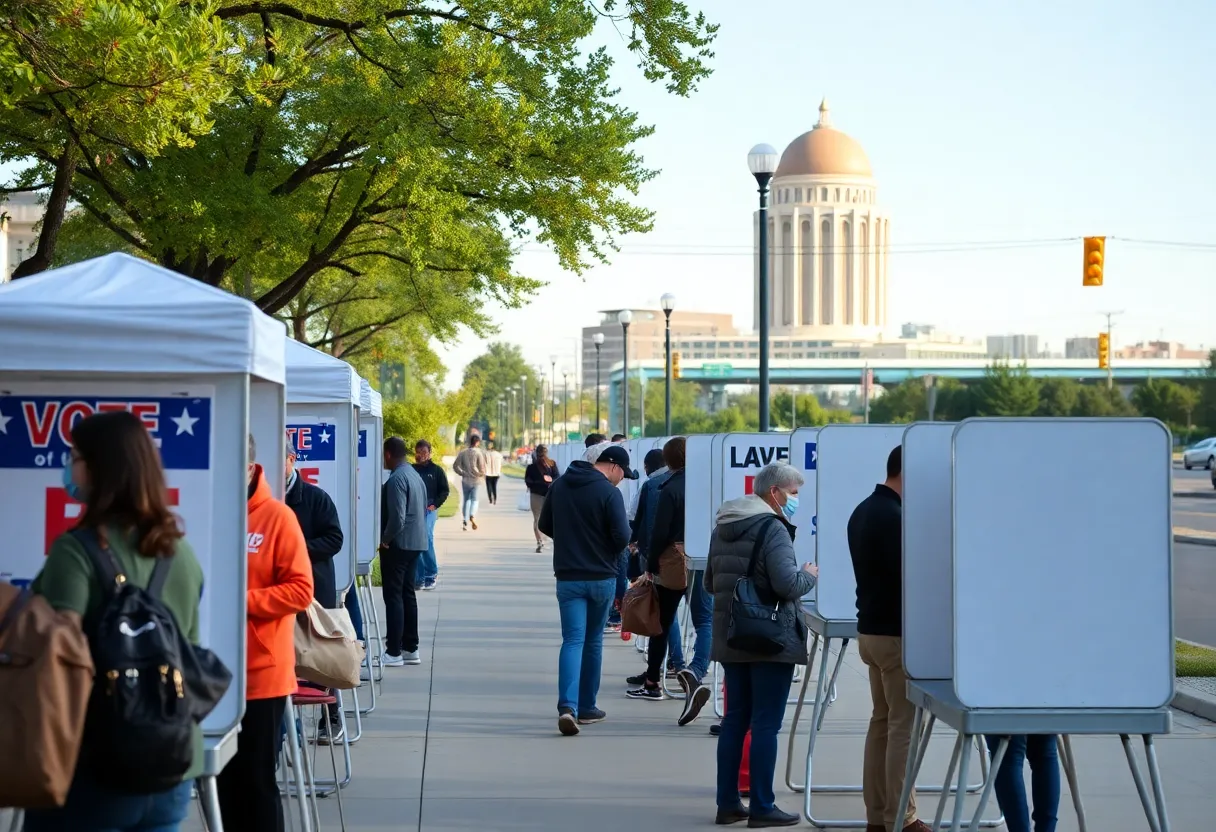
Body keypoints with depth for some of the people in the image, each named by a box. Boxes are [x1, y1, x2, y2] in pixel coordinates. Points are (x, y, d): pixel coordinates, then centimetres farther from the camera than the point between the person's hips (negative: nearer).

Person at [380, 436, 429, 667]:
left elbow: (397, 518, -23)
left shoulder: (396, 479, -18)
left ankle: (394, 652, -5)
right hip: (415, 542, 9)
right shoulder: (414, 475, 12)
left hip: (398, 544, -9)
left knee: (393, 596, -5)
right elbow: (423, 509, 19)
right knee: (407, 594, 14)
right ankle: (410, 648, 18)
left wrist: (384, 539, -11)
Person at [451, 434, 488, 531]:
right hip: (476, 480, -2)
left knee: (466, 500, 11)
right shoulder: (479, 453, -9)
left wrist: (462, 473, 5)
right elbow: (482, 467, -10)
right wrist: (482, 476, 7)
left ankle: (465, 522, 7)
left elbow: (455, 466, -3)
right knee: (474, 499, 4)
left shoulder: (463, 453, 0)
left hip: (465, 480, 2)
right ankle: (472, 516, -23)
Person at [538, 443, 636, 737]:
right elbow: (622, 537, -18)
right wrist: (606, 547, 4)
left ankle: (567, 706, -21)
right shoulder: (608, 492, -13)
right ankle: (586, 707, 20)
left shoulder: (559, 486, 4)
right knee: (593, 642, 13)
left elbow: (545, 526, 12)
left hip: (568, 577, 3)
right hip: (601, 577, -3)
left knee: (572, 641, -2)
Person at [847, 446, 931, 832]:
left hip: (870, 628, 10)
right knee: (903, 726, -5)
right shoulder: (893, 516, -19)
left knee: (881, 721, 12)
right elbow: (910, 576, -21)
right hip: (896, 633, -10)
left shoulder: (863, 511, 13)